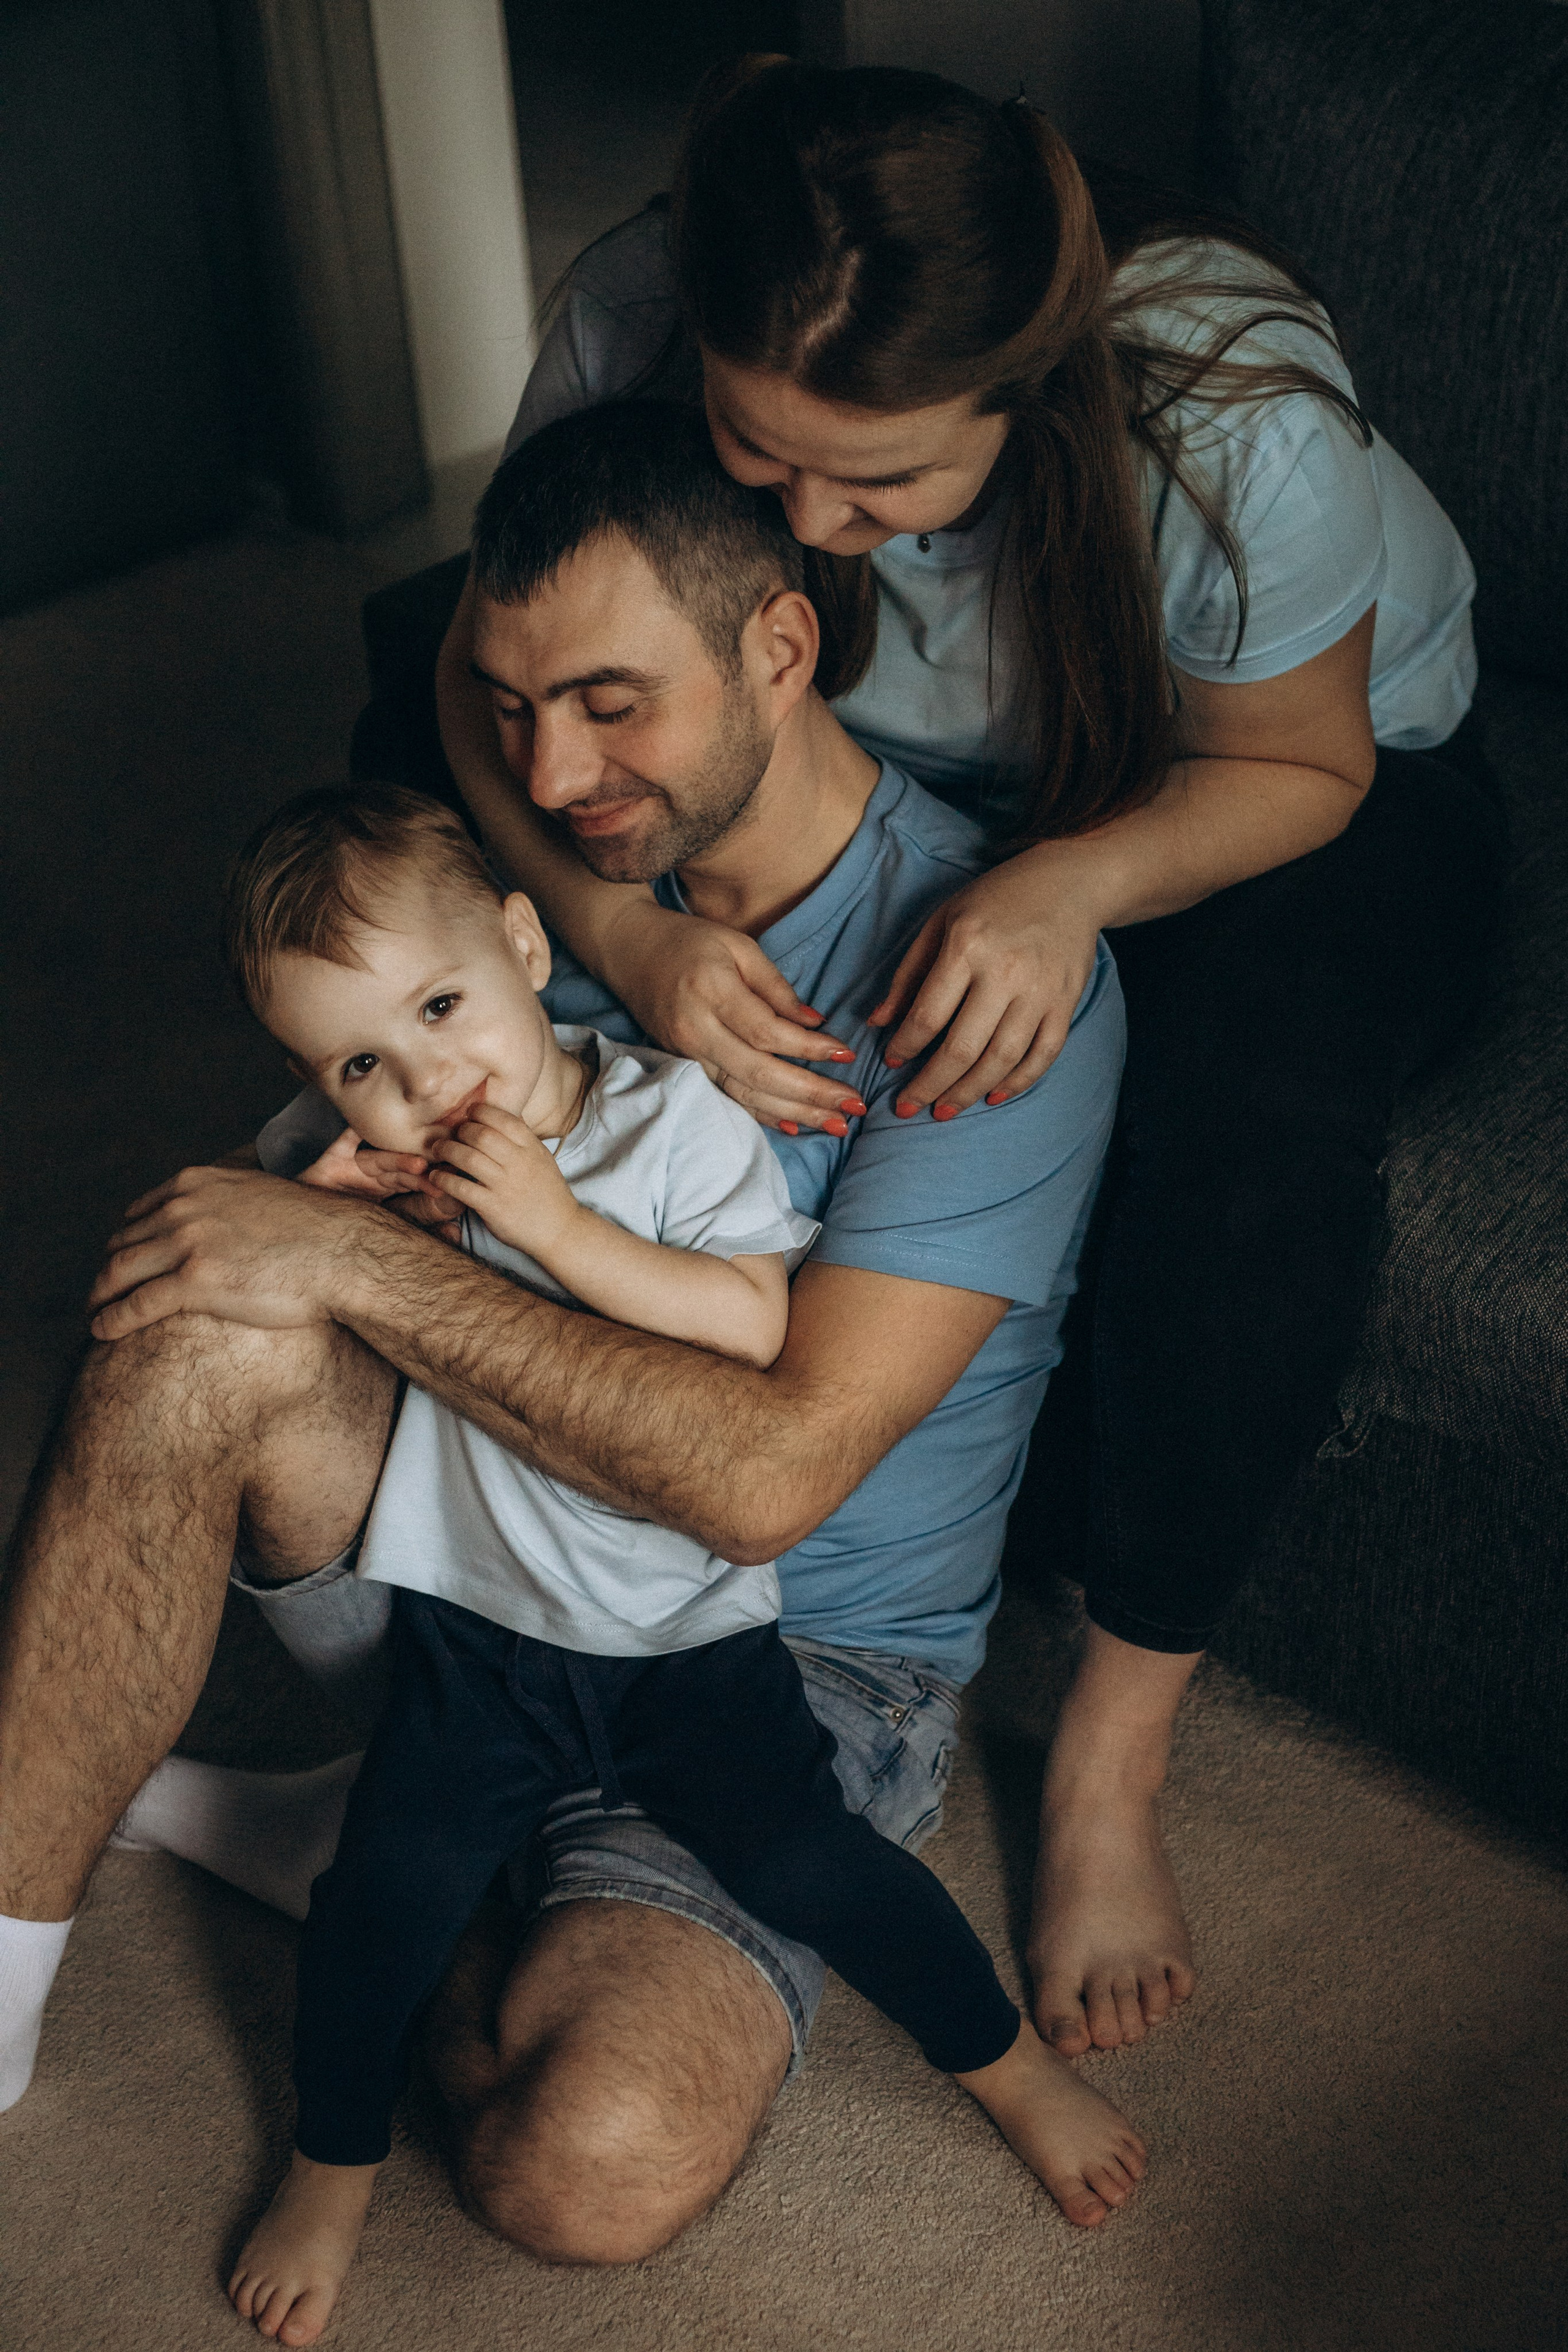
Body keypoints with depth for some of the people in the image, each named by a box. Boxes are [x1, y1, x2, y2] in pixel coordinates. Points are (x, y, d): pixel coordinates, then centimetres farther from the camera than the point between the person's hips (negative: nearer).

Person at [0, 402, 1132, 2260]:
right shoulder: (568, 860, -1)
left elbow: (769, 1471, -27)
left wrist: (357, 1260, -25)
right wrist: (343, 1158, -11)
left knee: (593, 2169, -31)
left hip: (799, 1656, -4)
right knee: (199, 1338, -28)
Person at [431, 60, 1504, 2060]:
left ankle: (1113, 1752, -12)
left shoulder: (1236, 415, -38)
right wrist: (619, 922, -39)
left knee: (1252, 1138, -34)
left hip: (1291, 778, -4)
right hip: (901, 765, 4)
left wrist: (1069, 887, -42)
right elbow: (495, 674, -18)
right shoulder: (638, 319, -30)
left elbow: (1292, 769, -21)